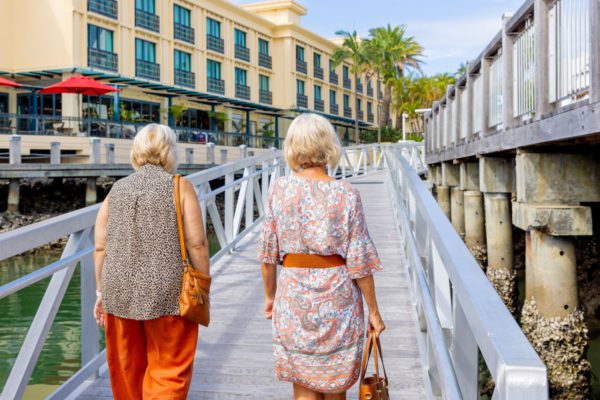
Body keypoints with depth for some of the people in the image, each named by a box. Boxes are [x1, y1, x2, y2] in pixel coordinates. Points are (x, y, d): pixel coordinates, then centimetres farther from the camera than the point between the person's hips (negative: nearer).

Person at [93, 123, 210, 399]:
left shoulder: (116, 191, 6)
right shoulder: (180, 187, -4)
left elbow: (100, 247, 4)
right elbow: (197, 244, -9)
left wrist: (101, 292, 14)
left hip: (119, 292, 4)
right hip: (166, 294, -4)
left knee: (128, 370, 18)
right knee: (168, 371, 7)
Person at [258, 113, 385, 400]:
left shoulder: (279, 189, -4)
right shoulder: (346, 194, -9)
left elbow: (268, 250, 0)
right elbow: (359, 261, -9)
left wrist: (269, 294, 14)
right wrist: (373, 311, 2)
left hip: (293, 295, 1)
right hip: (337, 297, -1)